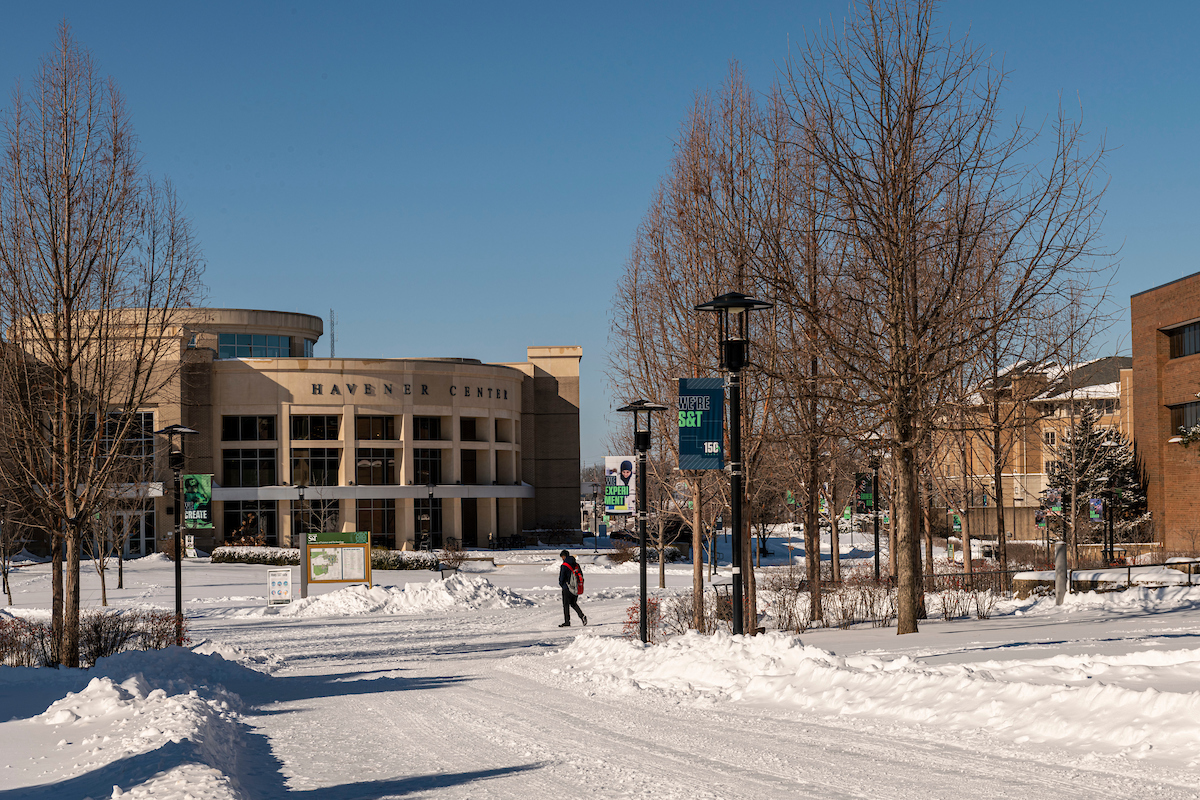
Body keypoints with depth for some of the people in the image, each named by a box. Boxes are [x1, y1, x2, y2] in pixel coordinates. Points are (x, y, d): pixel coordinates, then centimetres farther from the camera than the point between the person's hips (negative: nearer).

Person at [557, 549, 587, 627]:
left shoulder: (564, 566, -13)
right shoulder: (576, 565, 7)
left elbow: (561, 578, -12)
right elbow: (581, 575, 10)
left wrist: (562, 585, 8)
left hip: (567, 588, -6)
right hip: (576, 588, 6)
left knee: (566, 605, 4)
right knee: (574, 604, 19)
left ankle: (567, 622, 5)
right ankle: (582, 615, -2)